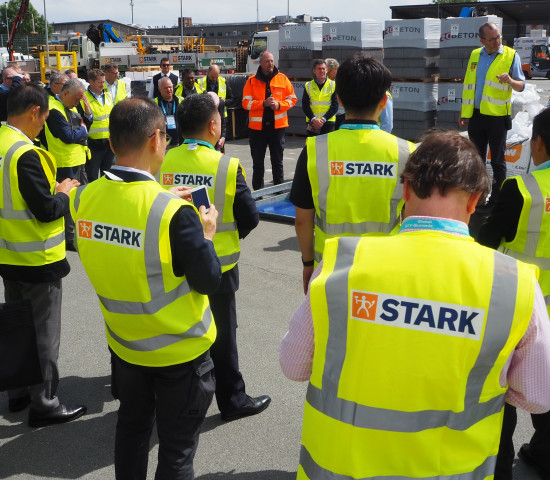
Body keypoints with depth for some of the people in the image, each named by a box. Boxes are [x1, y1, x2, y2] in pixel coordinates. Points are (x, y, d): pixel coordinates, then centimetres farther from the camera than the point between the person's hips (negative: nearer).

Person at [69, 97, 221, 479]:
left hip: (124, 343, 5)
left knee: (132, 428, 27)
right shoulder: (175, 214, -29)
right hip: (180, 351, -5)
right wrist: (206, 235, -3)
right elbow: (209, 281, -19)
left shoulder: (84, 198, -12)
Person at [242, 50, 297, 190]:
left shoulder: (283, 79, 4)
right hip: (257, 127, 0)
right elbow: (246, 103, -4)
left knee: (277, 161, 8)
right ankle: (257, 192, 17)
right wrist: (264, 103, -17)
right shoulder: (252, 81, 2)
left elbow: (292, 99, 6)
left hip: (277, 126, 0)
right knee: (257, 162, 7)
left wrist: (279, 104, -12)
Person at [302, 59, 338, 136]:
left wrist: (323, 119, -12)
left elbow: (335, 105, -1)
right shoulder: (308, 86, 7)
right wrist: (313, 119, -11)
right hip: (312, 122, 1)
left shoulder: (333, 85, 4)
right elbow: (305, 105, 3)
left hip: (328, 122, -1)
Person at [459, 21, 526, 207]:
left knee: (497, 160, 2)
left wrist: (510, 81, -26)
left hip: (497, 116, -4)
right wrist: (463, 112, 15)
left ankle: (497, 198, 11)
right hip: (475, 115, 5)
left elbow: (521, 86, -5)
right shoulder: (475, 55, 9)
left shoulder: (511, 55, -4)